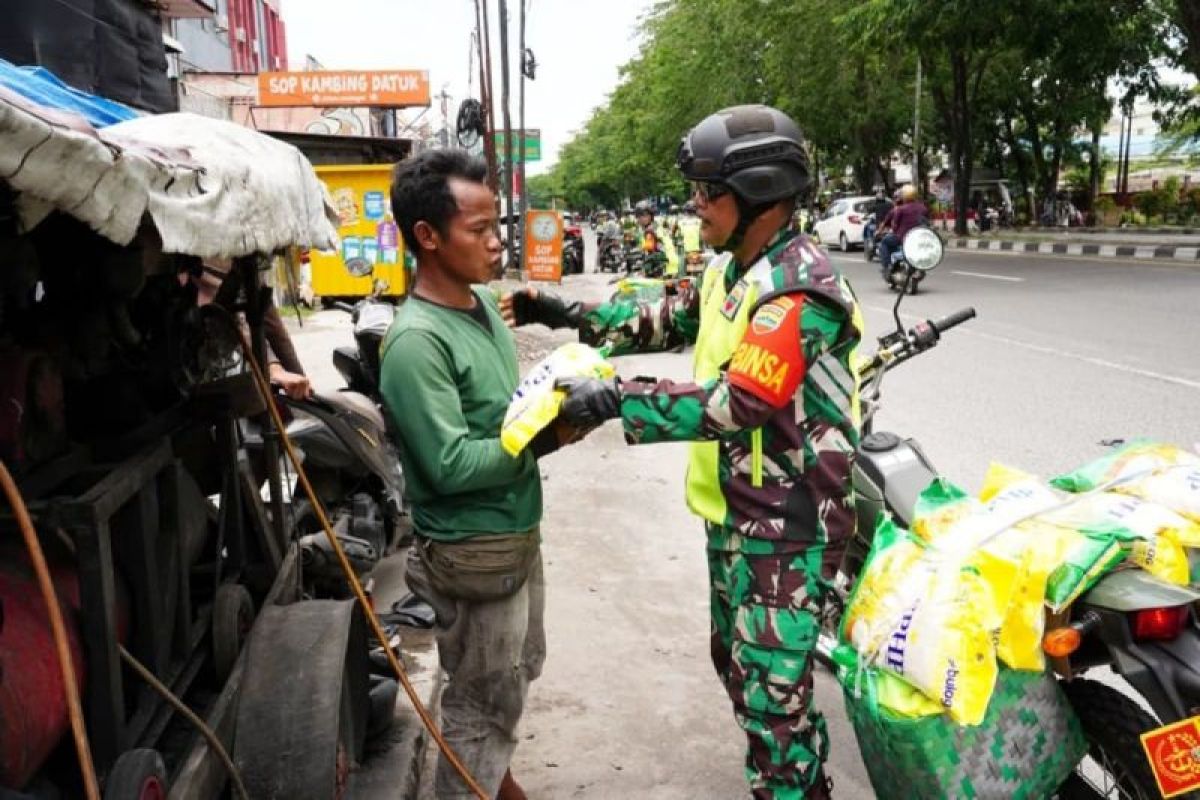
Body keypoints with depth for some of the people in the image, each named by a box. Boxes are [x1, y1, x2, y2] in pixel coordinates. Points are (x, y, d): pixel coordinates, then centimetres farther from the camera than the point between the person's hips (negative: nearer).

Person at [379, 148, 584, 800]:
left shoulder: (483, 302, 3)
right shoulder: (416, 340, -25)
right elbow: (451, 464, -27)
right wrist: (547, 439, -23)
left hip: (517, 534, 9)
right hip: (472, 552, -9)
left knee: (516, 676, 27)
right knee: (483, 700, 8)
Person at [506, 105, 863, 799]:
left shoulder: (800, 289, -22)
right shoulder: (730, 268, 8)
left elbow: (736, 404, -30)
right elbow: (670, 320, 22)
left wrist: (616, 401, -31)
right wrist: (572, 314, 14)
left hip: (787, 526, -10)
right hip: (732, 512, 10)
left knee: (773, 691, -3)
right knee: (737, 664, 24)